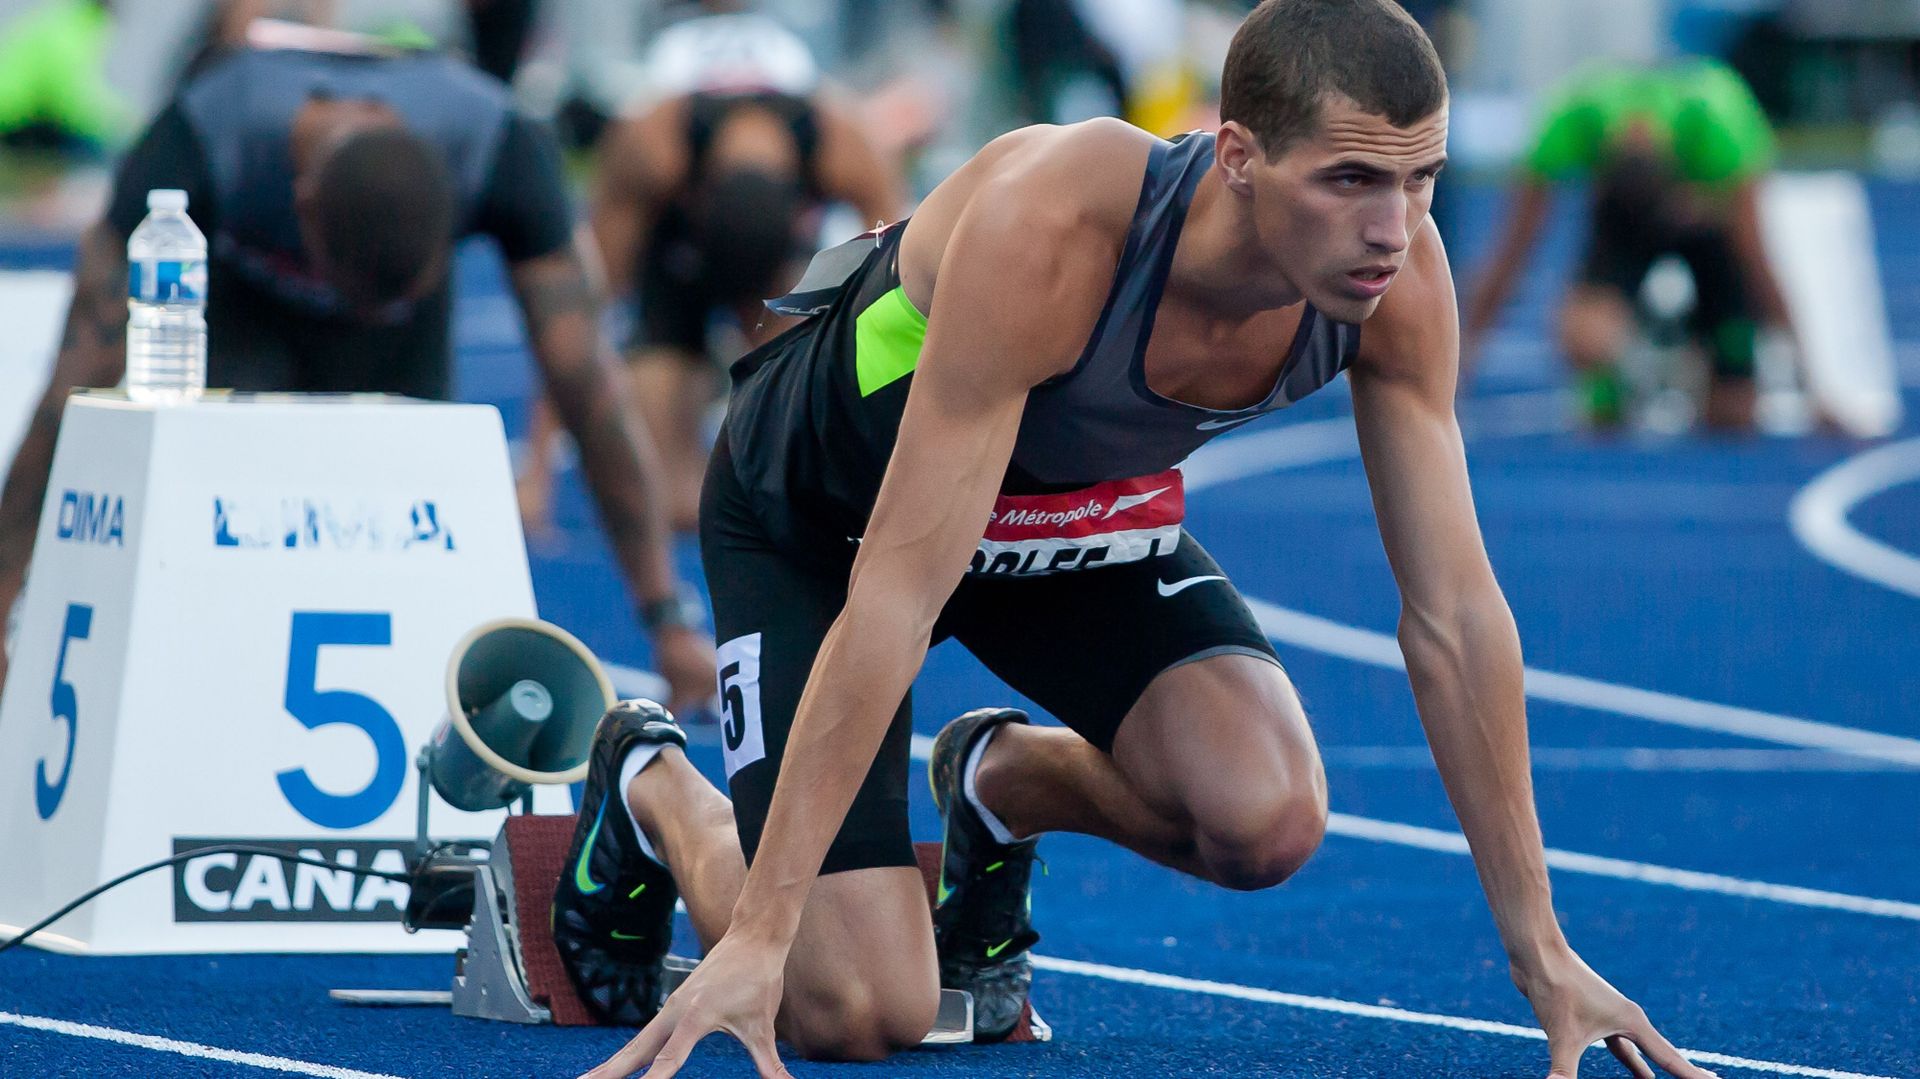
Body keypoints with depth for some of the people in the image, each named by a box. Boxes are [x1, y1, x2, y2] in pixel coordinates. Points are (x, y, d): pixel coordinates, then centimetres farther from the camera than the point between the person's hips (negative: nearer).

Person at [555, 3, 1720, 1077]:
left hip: (1079, 508, 5)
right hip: (819, 512, -5)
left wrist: (1542, 950, -14)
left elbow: (1454, 612, -15)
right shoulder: (1047, 227, -42)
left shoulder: (1398, 281, -26)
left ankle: (1002, 780, 12)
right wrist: (755, 939, -44)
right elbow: (895, 590, -42)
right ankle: (648, 786, 17)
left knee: (1268, 817, -23)